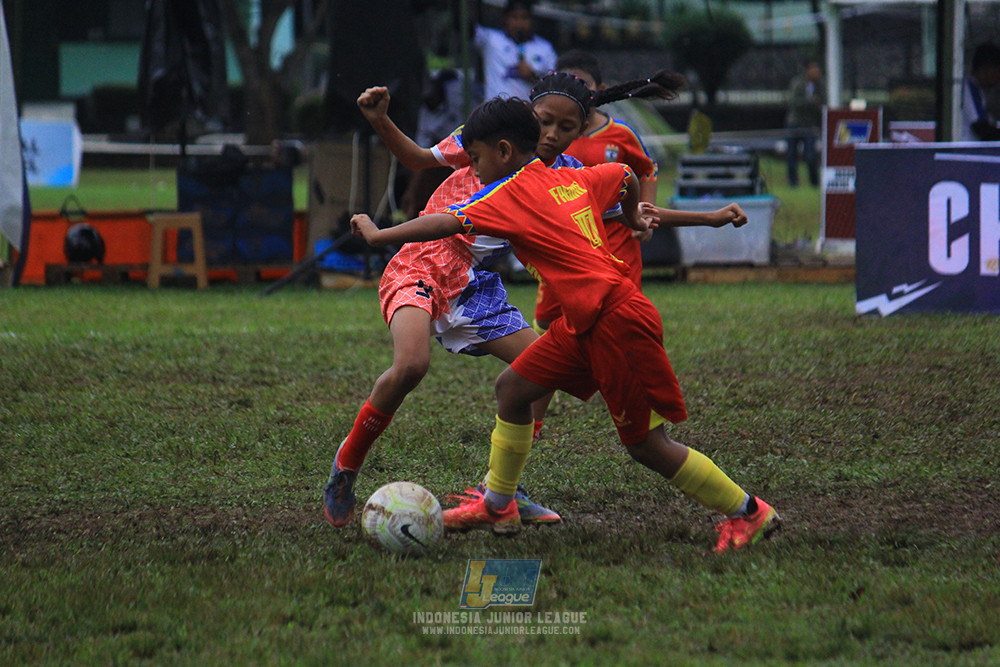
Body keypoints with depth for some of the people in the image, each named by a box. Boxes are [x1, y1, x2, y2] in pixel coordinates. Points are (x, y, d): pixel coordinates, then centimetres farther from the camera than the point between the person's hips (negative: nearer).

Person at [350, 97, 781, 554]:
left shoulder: (512, 195, -11)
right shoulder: (573, 180, 12)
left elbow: (447, 224, -19)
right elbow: (626, 176, 28)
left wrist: (378, 235, -10)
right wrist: (632, 218, 47)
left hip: (618, 321, -9)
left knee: (647, 445, -1)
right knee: (513, 387, 12)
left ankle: (749, 513, 9)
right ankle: (497, 506, 21)